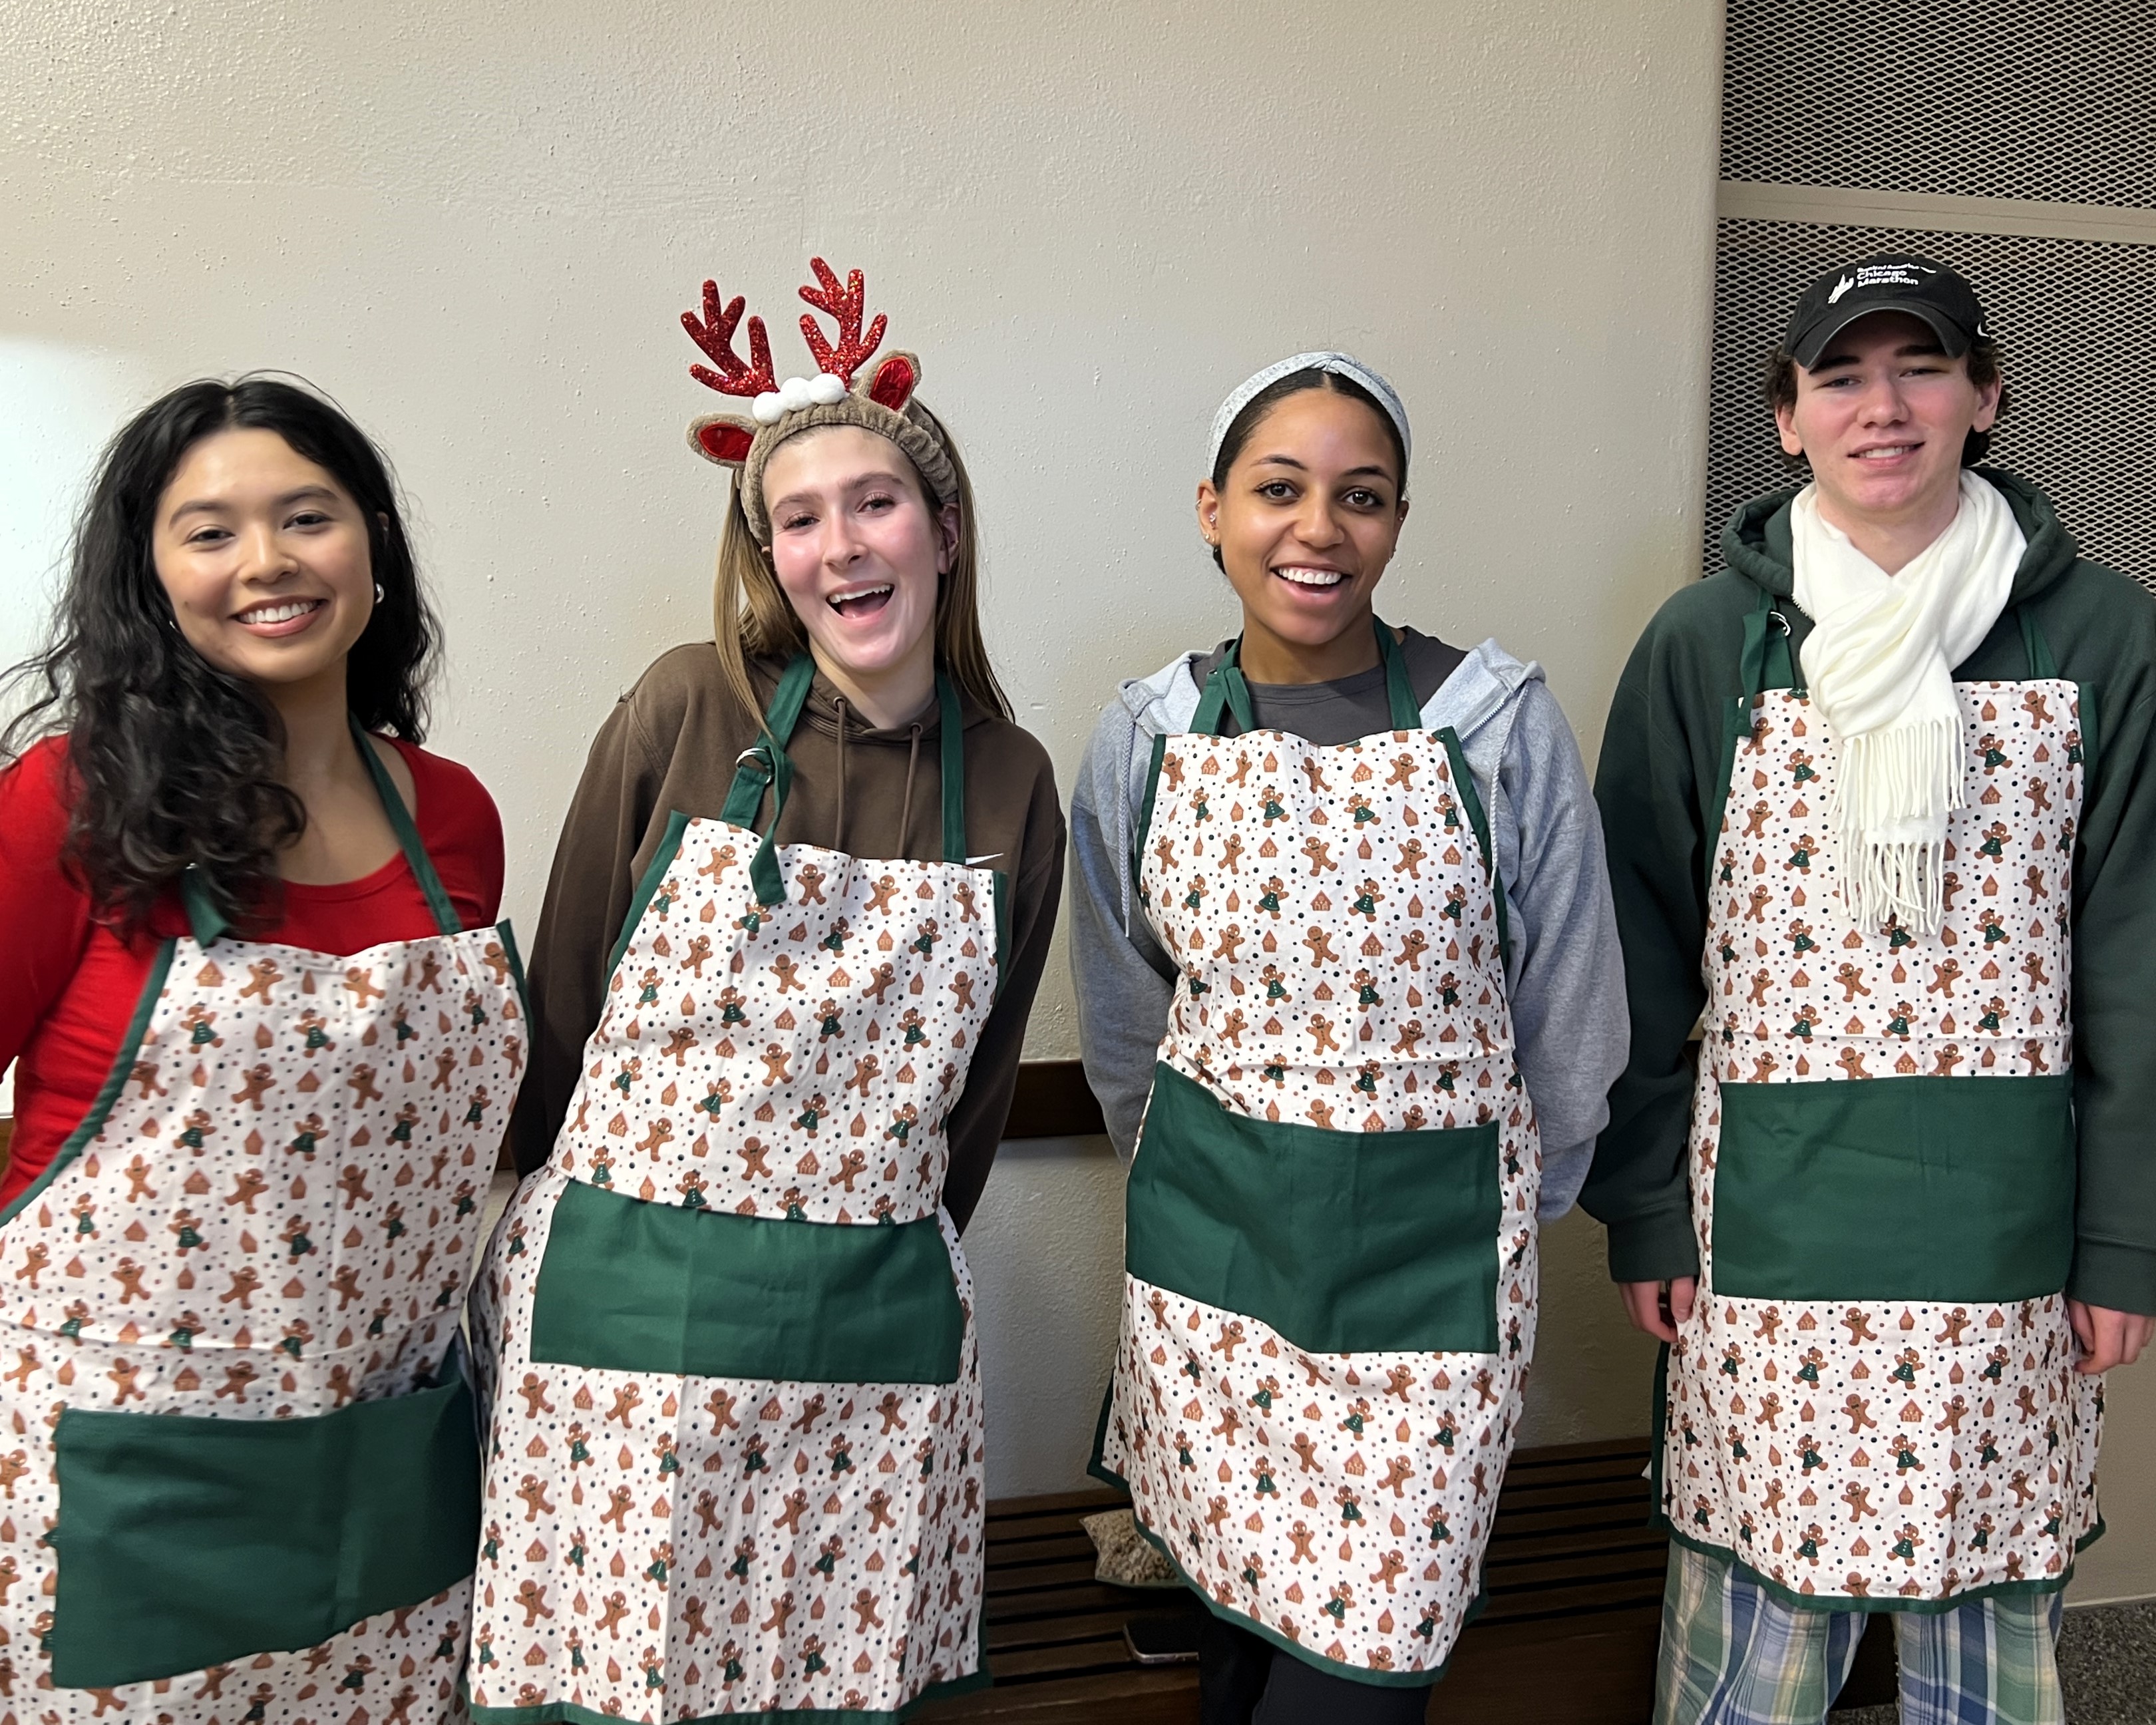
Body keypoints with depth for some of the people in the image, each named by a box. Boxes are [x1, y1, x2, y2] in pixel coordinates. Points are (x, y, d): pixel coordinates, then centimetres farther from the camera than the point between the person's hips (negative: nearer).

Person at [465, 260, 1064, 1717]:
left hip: (870, 1346, 2)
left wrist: (883, 1268, 14)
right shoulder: (685, 716, -7)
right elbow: (563, 1004, 1)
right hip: (617, 1318, -1)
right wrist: (562, 1244, 7)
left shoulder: (1011, 782, 0)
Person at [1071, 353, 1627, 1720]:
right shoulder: (1148, 738, -1)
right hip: (1211, 1242, 2)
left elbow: (1570, 1017, 1)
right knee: (1241, 1605, 15)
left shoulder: (1502, 724, -9)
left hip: (1431, 1245, -2)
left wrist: (1507, 1206, 11)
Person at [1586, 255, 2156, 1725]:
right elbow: (1643, 948, 2)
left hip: (2008, 1208, 1)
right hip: (1767, 1208, 0)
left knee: (1996, 1606, 14)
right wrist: (1643, 1210, 0)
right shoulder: (1708, 643, 1)